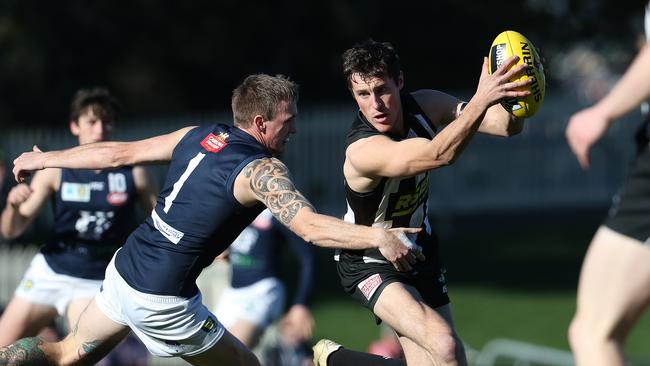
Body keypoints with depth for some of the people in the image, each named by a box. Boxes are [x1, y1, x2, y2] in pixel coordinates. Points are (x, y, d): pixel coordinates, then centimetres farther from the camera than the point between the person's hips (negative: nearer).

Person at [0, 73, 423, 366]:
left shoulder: (197, 137, 6)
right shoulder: (263, 170, -14)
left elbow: (116, 153, 14)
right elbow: (310, 226, -27)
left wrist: (45, 159, 24)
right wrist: (379, 237, -30)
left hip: (123, 269, 8)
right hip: (162, 299, -8)